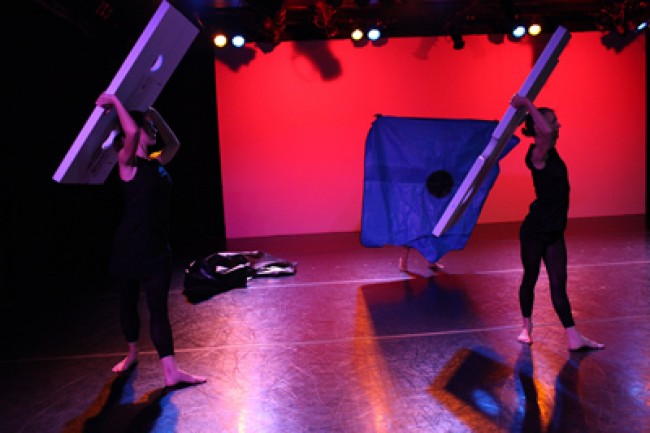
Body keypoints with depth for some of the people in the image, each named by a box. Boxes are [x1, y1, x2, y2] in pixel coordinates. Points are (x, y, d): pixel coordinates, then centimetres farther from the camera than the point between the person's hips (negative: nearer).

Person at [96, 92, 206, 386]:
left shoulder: (156, 163, 11)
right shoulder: (127, 162, -8)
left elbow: (174, 143, 26)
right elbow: (131, 132, -27)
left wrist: (153, 113, 16)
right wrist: (115, 102, -14)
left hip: (157, 248, 5)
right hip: (129, 246, -4)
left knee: (158, 309, 0)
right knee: (128, 302, 15)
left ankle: (171, 372, -1)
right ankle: (133, 353, 36)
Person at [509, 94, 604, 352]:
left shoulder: (551, 152, 7)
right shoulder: (537, 155, -17)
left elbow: (547, 132, 25)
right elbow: (546, 132, -36)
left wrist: (526, 104, 13)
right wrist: (528, 105, -25)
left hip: (554, 232, 7)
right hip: (534, 231, -7)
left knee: (558, 284, 6)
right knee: (530, 278, 10)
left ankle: (574, 338, 8)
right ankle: (527, 328, 27)